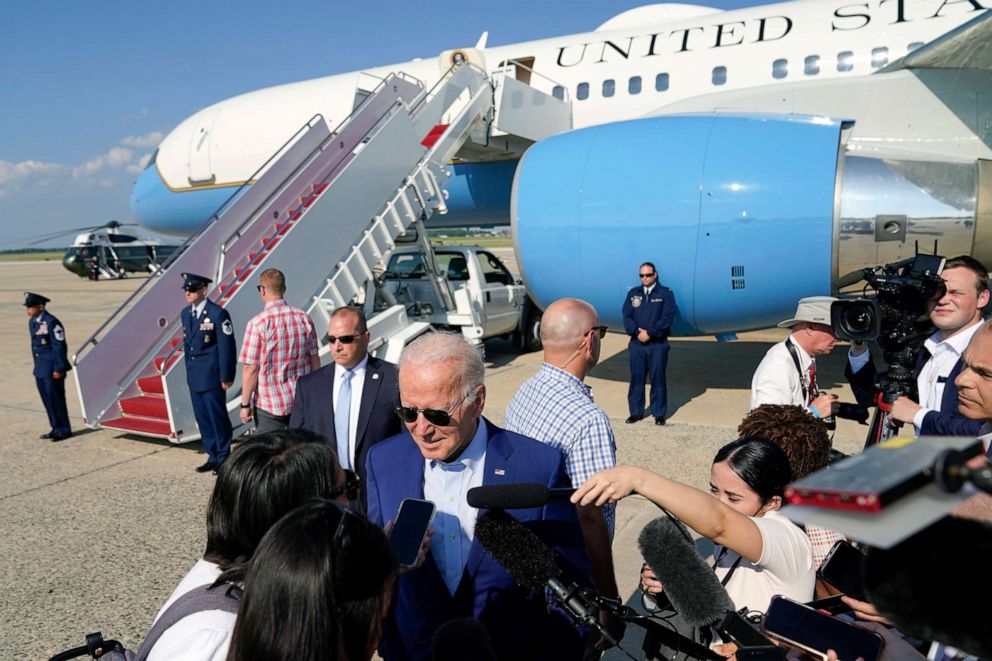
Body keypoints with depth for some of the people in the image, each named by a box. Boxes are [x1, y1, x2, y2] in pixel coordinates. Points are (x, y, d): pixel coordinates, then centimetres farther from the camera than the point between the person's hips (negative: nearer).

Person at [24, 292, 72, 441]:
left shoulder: (51, 322, -17)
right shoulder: (32, 322, 11)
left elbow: (60, 346, -17)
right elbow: (35, 345, 17)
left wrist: (59, 369, -17)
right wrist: (37, 367, 18)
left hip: (52, 369, -9)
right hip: (41, 370, 9)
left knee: (56, 399, -2)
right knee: (47, 400, 13)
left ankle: (64, 430, 9)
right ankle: (56, 428, 24)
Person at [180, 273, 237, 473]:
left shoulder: (218, 314, -14)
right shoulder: (185, 313, 10)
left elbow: (227, 347, -14)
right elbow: (187, 343, 18)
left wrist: (226, 377, -13)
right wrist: (189, 371, 16)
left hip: (212, 376, -7)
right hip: (194, 377, 7)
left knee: (218, 417, 1)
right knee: (203, 418, 12)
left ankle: (224, 458, 15)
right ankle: (213, 457, 23)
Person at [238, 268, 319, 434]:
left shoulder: (258, 323, -15)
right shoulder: (304, 318, -2)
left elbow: (251, 369, -14)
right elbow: (314, 360, 4)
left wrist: (245, 404, -4)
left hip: (270, 404, -4)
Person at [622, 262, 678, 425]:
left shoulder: (665, 293, 2)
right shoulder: (633, 293, 12)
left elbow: (667, 317, -8)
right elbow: (627, 316, 4)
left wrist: (649, 333, -14)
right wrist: (637, 332, -13)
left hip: (658, 344, -3)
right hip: (637, 343, 3)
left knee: (657, 378, 0)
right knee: (636, 378, 6)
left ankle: (659, 414, 9)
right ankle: (636, 412, 16)